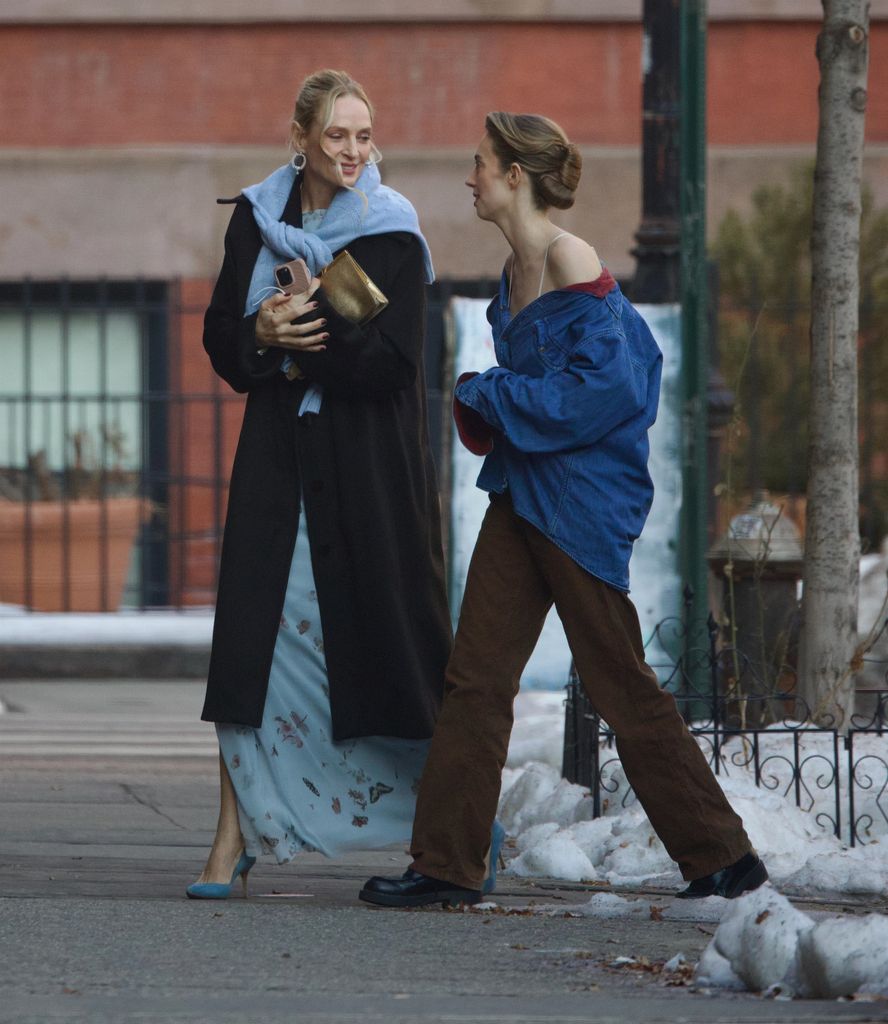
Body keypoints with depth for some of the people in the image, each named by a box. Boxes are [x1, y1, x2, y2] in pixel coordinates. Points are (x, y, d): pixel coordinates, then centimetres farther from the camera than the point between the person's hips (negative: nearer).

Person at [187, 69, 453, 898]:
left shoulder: (392, 233, -4)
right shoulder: (256, 219, 7)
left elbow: (390, 361, -13)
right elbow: (222, 334, 6)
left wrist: (295, 340, -16)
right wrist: (264, 336, -14)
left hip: (369, 464, -3)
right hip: (279, 456, 3)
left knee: (383, 634, -2)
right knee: (252, 638, -4)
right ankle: (235, 837, -2)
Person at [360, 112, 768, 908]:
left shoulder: (574, 266, -15)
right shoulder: (518, 271, 13)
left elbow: (598, 388, -21)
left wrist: (485, 396, -13)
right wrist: (487, 406, 5)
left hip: (581, 505, -9)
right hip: (521, 493, 9)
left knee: (621, 686, -2)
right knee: (475, 678, 4)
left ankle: (723, 856, 8)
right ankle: (448, 864, 7)